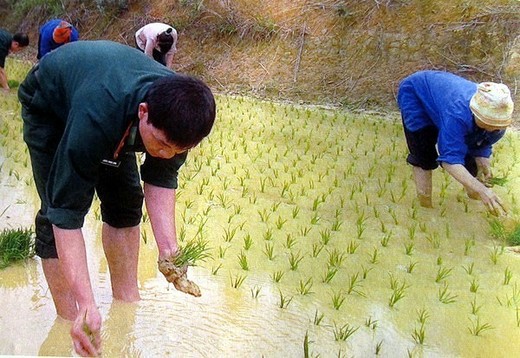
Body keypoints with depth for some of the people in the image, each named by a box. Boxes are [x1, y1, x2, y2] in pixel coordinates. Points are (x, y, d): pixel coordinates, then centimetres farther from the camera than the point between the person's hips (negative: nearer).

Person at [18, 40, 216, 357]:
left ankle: (127, 301, 15)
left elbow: (161, 179, -18)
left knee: (125, 201, 0)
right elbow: (66, 213, -44)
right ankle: (69, 321, -1)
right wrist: (87, 305, -48)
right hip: (48, 103, -5)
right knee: (55, 212, -14)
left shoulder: (176, 113, -31)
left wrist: (169, 248, -31)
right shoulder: (96, 119, -48)